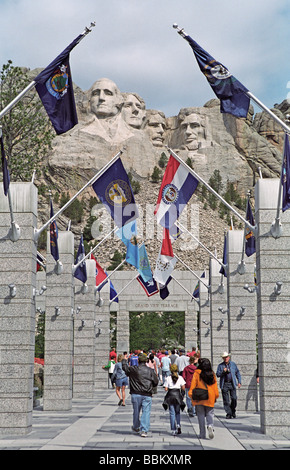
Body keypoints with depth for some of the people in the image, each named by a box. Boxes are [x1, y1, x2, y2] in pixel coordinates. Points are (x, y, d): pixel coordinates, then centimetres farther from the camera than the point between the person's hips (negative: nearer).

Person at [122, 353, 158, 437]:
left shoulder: (133, 369, -2)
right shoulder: (150, 371, 0)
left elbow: (125, 367, 17)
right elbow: (156, 382, 3)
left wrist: (124, 360, 37)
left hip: (136, 394, 1)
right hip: (147, 395, -1)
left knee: (136, 411, 16)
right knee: (146, 412, -1)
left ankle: (136, 427, 35)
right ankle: (144, 430, -9)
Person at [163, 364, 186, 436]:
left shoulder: (168, 378, -2)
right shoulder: (180, 378, 1)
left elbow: (166, 389, -4)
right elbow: (183, 388, -3)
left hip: (170, 395, -1)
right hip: (178, 395, 1)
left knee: (172, 413, 3)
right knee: (177, 412, 17)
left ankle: (173, 430, -1)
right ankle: (178, 425, -4)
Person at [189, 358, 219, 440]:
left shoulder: (196, 374, -6)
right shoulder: (212, 374, 1)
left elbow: (193, 385, -8)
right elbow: (215, 387, 4)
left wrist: (191, 395, -2)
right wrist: (216, 396, 13)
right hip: (210, 398, 1)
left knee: (201, 415, 7)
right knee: (210, 413, 12)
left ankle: (202, 434, 8)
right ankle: (210, 425, -17)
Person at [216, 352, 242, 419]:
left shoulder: (233, 364, 9)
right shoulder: (220, 365, 7)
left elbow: (238, 373, 13)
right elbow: (217, 374, 4)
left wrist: (239, 382, 4)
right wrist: (223, 371, -14)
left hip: (232, 384, 0)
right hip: (224, 385, 0)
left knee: (234, 398, -6)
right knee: (226, 400, -3)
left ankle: (233, 411, 16)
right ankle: (228, 414, 4)